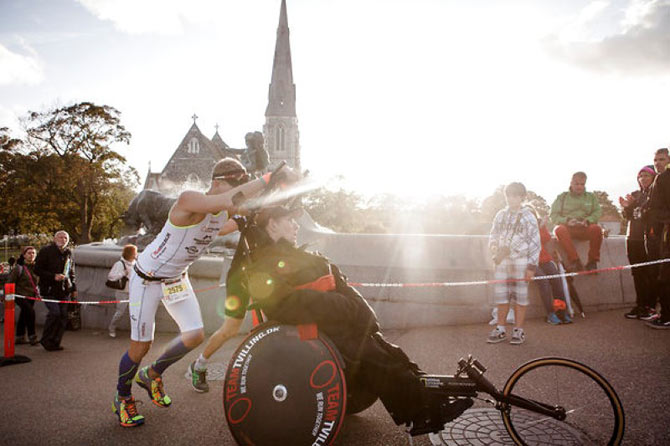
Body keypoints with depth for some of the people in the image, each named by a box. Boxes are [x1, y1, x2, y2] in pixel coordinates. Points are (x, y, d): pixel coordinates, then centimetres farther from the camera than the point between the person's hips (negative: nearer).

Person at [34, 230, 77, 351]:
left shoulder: (68, 253, 14)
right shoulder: (46, 251, -3)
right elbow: (37, 270, -6)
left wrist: (73, 288, 17)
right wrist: (53, 276, -17)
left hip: (64, 290, 5)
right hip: (49, 289, -5)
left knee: (63, 315, 2)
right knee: (55, 312, -15)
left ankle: (55, 342, 13)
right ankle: (46, 339, 5)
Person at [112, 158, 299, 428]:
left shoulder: (224, 213, -8)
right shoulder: (188, 200, -32)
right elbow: (230, 200, -50)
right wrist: (272, 176, -52)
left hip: (177, 278, 7)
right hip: (147, 279, -7)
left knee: (195, 336, -1)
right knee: (141, 346, 0)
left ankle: (151, 375, 26)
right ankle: (122, 397, 29)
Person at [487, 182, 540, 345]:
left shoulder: (528, 217, -1)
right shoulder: (500, 215, 11)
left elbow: (535, 243, -2)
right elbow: (493, 234, 19)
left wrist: (532, 266, -7)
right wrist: (493, 245, -4)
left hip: (520, 261, -4)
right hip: (502, 260, 4)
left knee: (519, 295, 3)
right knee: (500, 294, 7)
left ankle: (518, 331, 13)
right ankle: (501, 329, 17)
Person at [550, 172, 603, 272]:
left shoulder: (591, 197, 20)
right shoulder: (562, 197, 15)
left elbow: (597, 212, 7)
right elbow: (554, 216, 5)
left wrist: (587, 221, -14)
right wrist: (567, 220, -14)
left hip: (585, 229, 1)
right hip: (568, 228, -1)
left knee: (596, 228, -32)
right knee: (559, 229, -35)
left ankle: (593, 261, -20)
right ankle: (574, 260, -35)